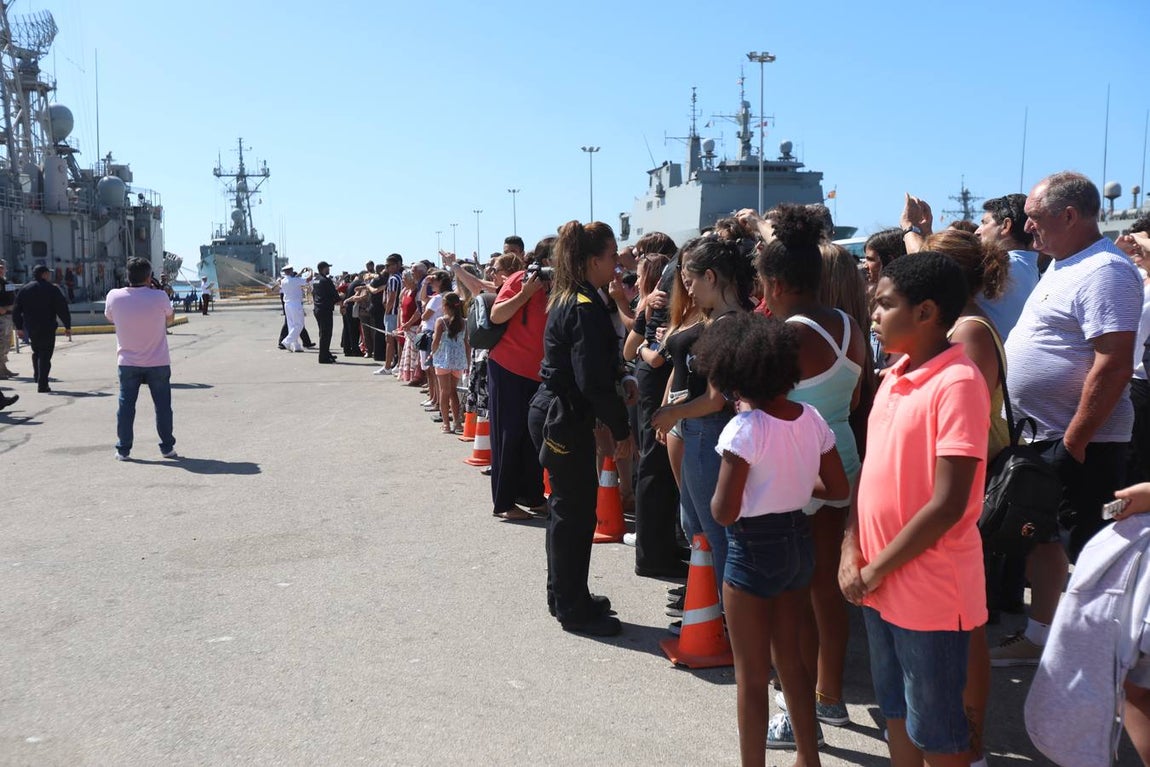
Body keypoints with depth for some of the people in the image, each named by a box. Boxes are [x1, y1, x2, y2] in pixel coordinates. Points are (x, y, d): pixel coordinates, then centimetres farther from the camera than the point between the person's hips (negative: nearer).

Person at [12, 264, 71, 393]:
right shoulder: (52, 289, -5)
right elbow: (62, 308, -9)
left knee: (36, 352, 24)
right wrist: (67, 326, -5)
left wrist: (19, 327, 16)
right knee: (45, 355, -3)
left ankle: (37, 376, 22)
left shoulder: (24, 290, 7)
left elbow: (16, 310, 8)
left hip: (30, 329, 4)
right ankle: (42, 385, -7)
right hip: (47, 329, -4)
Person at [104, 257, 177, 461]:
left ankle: (123, 449, 14)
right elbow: (170, 316, 4)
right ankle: (167, 447, 15)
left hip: (128, 362, 2)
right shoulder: (159, 297, -16)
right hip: (158, 362, -1)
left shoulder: (114, 296, -10)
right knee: (163, 405, 10)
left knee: (126, 405, 11)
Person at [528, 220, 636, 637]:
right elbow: (593, 381, -23)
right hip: (565, 419, -10)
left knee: (569, 507, 19)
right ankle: (573, 609, 12)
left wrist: (621, 379, 7)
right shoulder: (585, 308, -20)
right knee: (575, 511, 0)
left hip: (556, 414, 10)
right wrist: (622, 428, -15)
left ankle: (566, 596, 32)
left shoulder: (569, 300, 11)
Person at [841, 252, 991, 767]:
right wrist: (851, 552, -1)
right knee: (896, 710, 21)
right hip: (880, 584, 8)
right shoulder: (893, 378, 7)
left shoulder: (957, 382, -18)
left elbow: (947, 505, -22)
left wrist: (875, 570, -15)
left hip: (930, 592, -7)